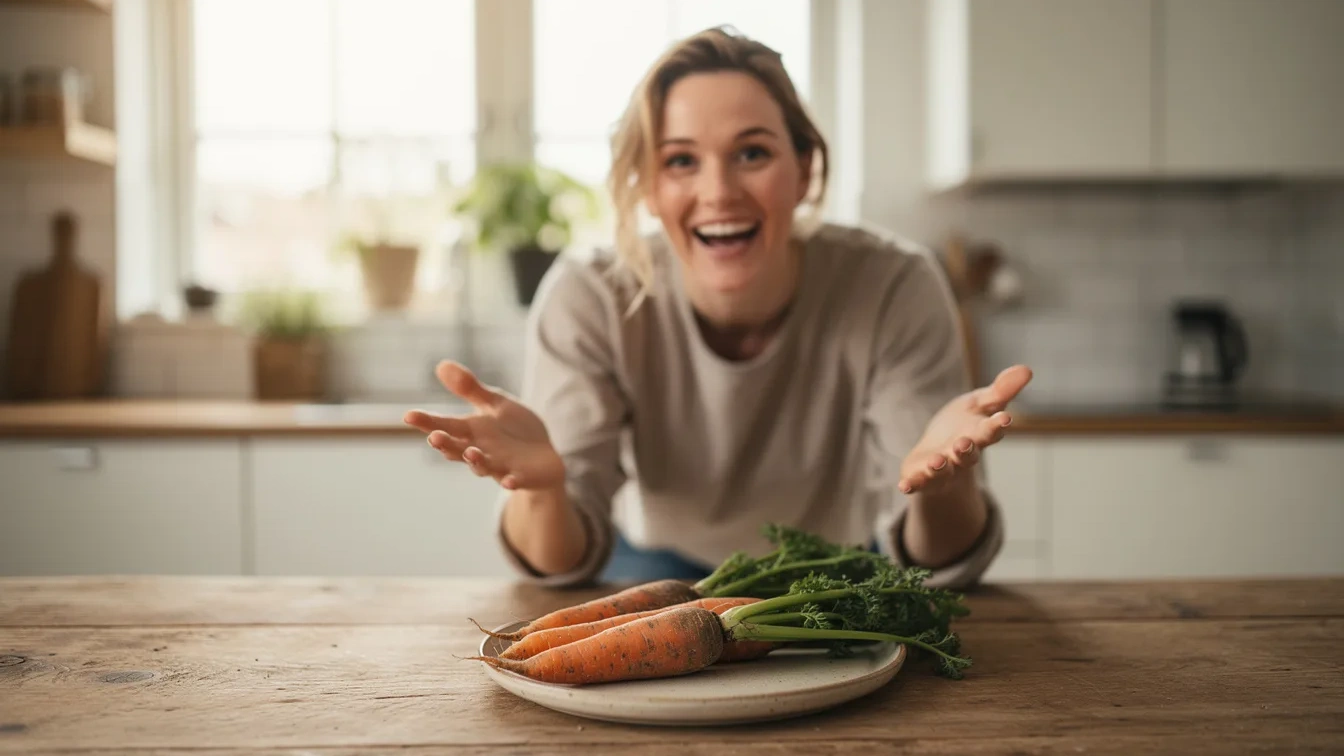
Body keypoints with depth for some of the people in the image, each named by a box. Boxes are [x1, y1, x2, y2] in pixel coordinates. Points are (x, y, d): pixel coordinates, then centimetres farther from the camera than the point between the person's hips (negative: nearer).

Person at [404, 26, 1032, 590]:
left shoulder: (896, 289, -24)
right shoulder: (587, 301, -22)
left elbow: (940, 568, -23)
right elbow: (566, 564, -22)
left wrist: (944, 483, -46)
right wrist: (539, 487, -45)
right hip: (658, 576, 0)